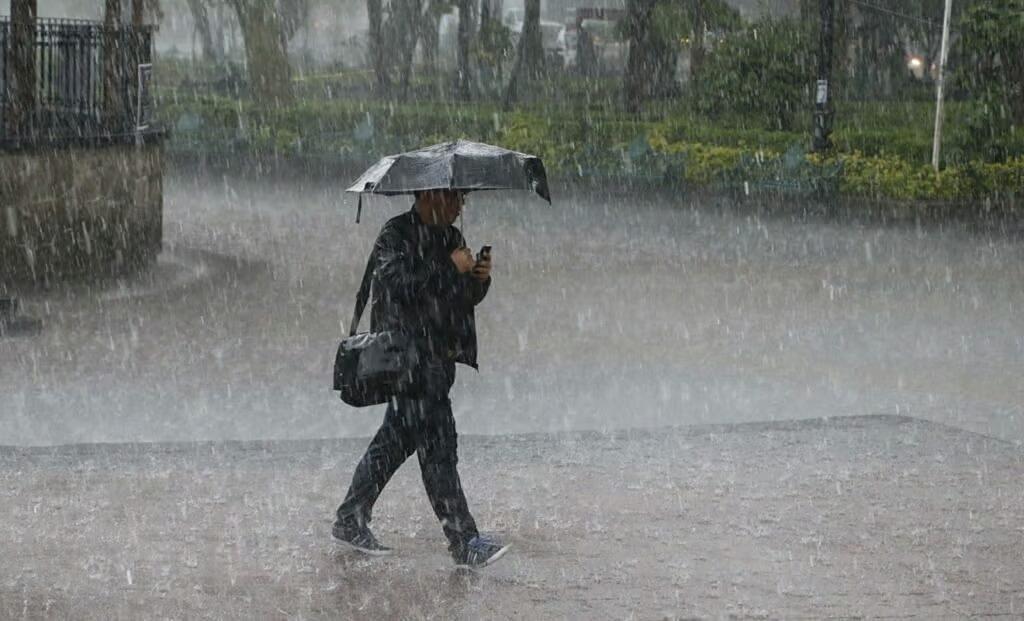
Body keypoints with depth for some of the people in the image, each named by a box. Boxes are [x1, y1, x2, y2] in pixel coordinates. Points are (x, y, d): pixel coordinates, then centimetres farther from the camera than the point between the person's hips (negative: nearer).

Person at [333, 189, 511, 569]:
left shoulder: (451, 237, 16)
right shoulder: (395, 235, -9)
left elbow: (466, 300, 19)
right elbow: (400, 284, -24)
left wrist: (479, 279, -2)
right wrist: (450, 267, -20)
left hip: (438, 357, 9)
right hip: (408, 355, -9)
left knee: (397, 439, 15)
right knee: (437, 445, -10)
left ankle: (350, 521, 26)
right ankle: (463, 541, -11)